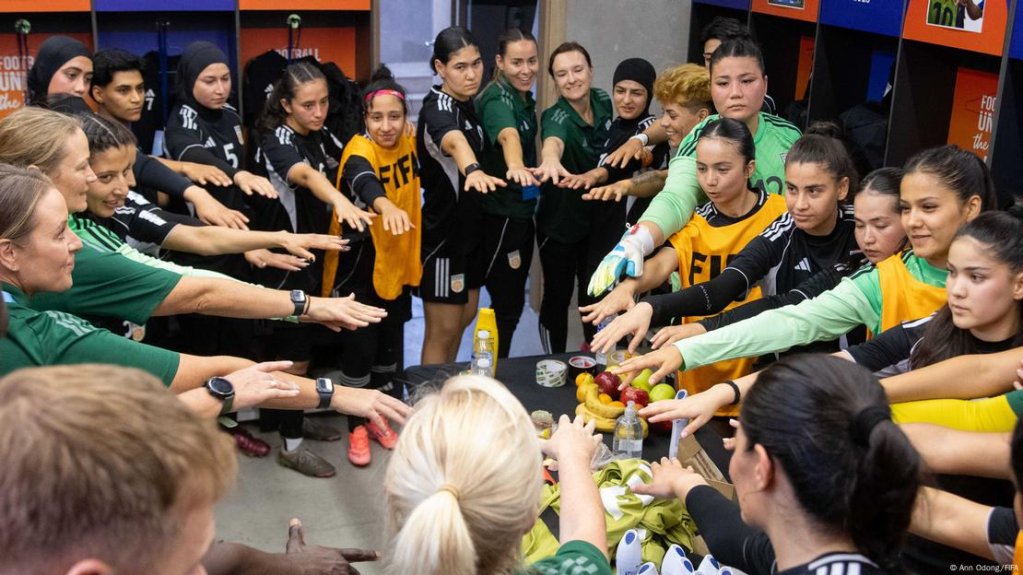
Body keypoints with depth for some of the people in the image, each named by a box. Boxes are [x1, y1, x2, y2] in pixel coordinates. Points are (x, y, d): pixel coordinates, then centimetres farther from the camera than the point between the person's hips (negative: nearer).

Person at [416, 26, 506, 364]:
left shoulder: (468, 105, 4)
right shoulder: (437, 108, -23)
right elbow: (454, 141, -48)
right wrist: (473, 170, -67)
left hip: (468, 228, 9)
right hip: (442, 232, -9)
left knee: (464, 318, 19)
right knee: (443, 330, 1)